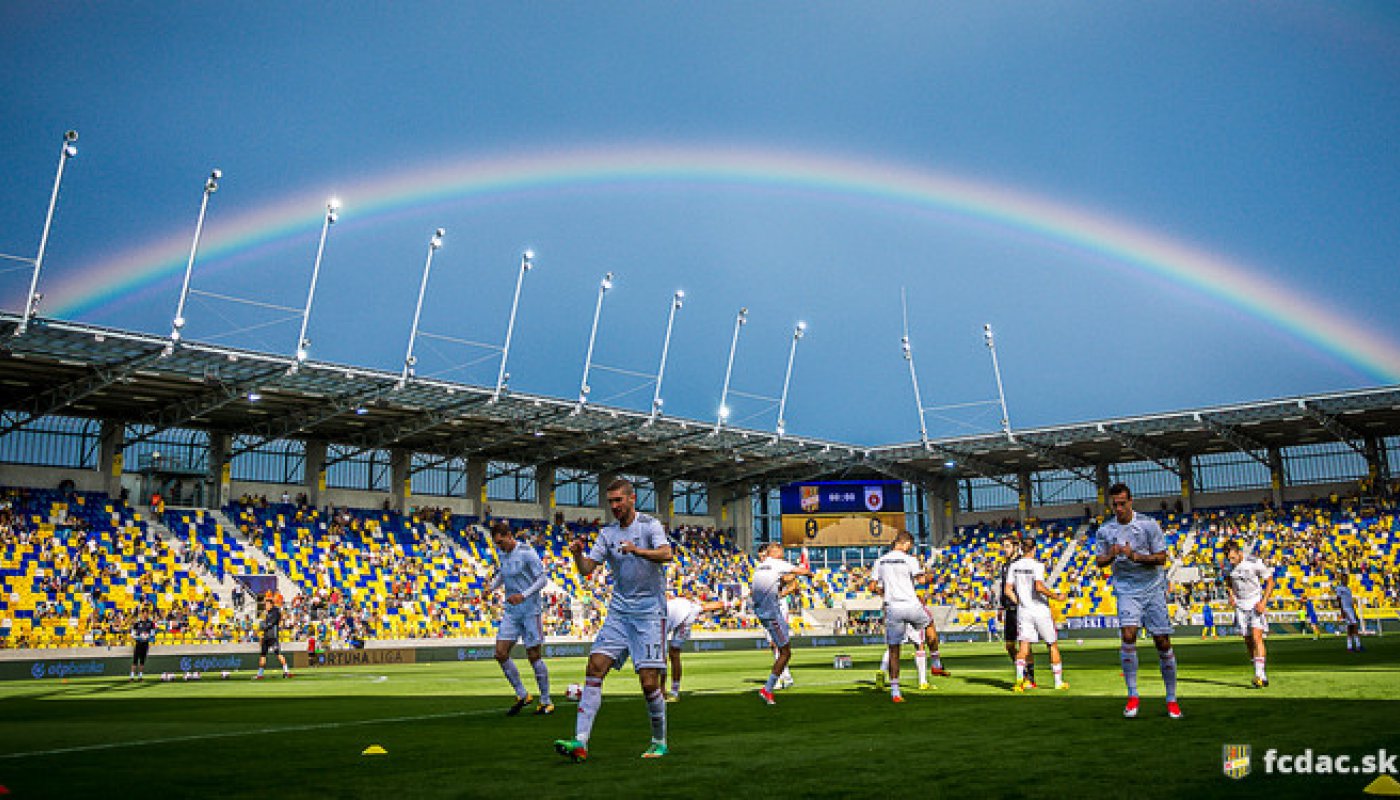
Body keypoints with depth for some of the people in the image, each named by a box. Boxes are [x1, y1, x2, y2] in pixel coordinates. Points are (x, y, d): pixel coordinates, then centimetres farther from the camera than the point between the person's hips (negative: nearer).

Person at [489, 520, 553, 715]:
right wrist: (491, 586, 7)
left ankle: (546, 702, 11)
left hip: (530, 610, -7)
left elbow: (541, 579, -12)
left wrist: (523, 595, -23)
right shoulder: (503, 553, 8)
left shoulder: (526, 553, -12)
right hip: (511, 611, 7)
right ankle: (522, 695, 13)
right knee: (501, 654, -3)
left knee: (534, 656, -2)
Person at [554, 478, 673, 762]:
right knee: (595, 667, -10)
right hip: (618, 611, 5)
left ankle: (659, 742, 12)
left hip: (649, 611, -5)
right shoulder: (607, 533, 11)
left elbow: (666, 554, -21)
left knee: (649, 680, -9)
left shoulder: (649, 525, -4)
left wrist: (637, 550, -38)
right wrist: (577, 554, -15)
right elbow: (587, 569, 6)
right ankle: (580, 742, -11)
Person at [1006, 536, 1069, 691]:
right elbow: (1039, 587, -23)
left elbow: (1008, 590, 3)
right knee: (1053, 645, 12)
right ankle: (1059, 681, 18)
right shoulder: (1037, 565, -11)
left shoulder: (1014, 566, 4)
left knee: (1023, 646, -3)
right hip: (1041, 610, -3)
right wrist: (1056, 597, -12)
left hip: (1023, 610, 3)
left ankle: (1019, 679, -21)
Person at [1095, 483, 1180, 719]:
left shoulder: (1148, 525, -4)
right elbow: (1099, 562, 9)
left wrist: (1134, 555, -21)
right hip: (1126, 591, 1)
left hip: (1153, 589, -1)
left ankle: (1171, 699, 14)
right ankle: (1132, 696, -9)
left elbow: (1161, 557, -5)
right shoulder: (1105, 531, 3)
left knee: (1163, 642, 0)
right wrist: (1111, 556, -13)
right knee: (1128, 635, -18)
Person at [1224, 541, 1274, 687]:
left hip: (1256, 603, -5)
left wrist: (1264, 602, -14)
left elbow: (1270, 582, -5)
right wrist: (1231, 595, 3)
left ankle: (1259, 674, -20)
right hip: (1240, 605, 5)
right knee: (1248, 641, 5)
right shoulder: (1229, 566, 0)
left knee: (1257, 637, -18)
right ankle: (1262, 676, 16)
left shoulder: (1255, 562, -14)